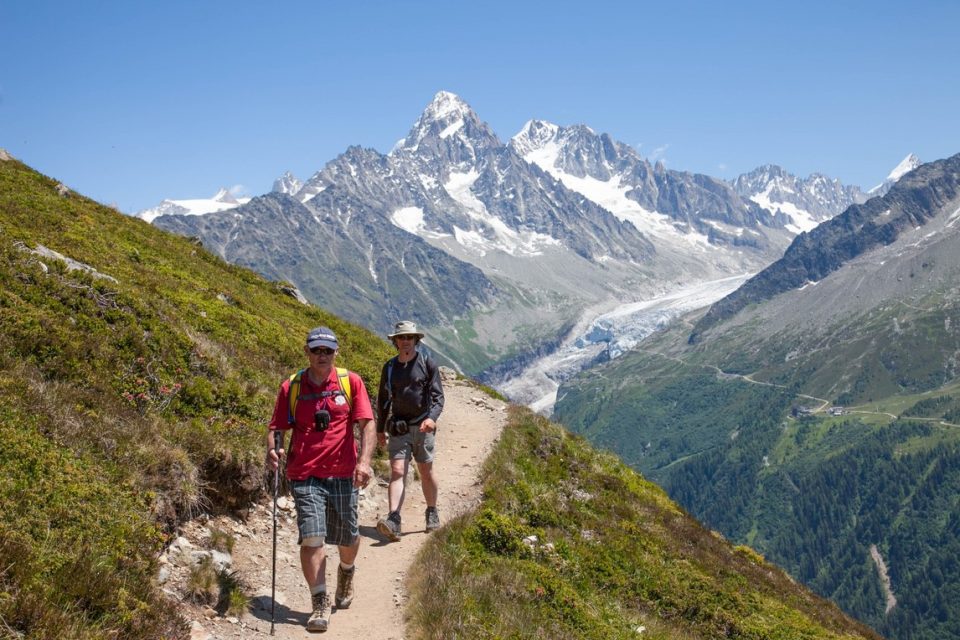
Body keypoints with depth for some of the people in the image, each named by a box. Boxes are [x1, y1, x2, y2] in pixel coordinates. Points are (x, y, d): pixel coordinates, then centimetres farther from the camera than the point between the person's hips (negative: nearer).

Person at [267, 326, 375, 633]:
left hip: (343, 474, 1)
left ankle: (346, 571, 46)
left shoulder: (351, 381, 1)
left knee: (348, 538, 12)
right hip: (305, 475, 0)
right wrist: (272, 450, -15)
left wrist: (364, 462, -16)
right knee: (311, 538, -11)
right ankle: (320, 604, 2)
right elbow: (275, 428, 7)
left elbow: (367, 424, -3)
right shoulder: (291, 386, 3)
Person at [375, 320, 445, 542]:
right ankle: (393, 521, -20)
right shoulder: (390, 367, 9)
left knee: (426, 472, 9)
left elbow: (438, 395, -5)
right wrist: (380, 428, 18)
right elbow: (383, 399, 17)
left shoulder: (427, 363, -1)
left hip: (422, 426, -2)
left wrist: (432, 417, -22)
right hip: (398, 427, 2)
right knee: (397, 471, -10)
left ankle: (432, 513, 28)